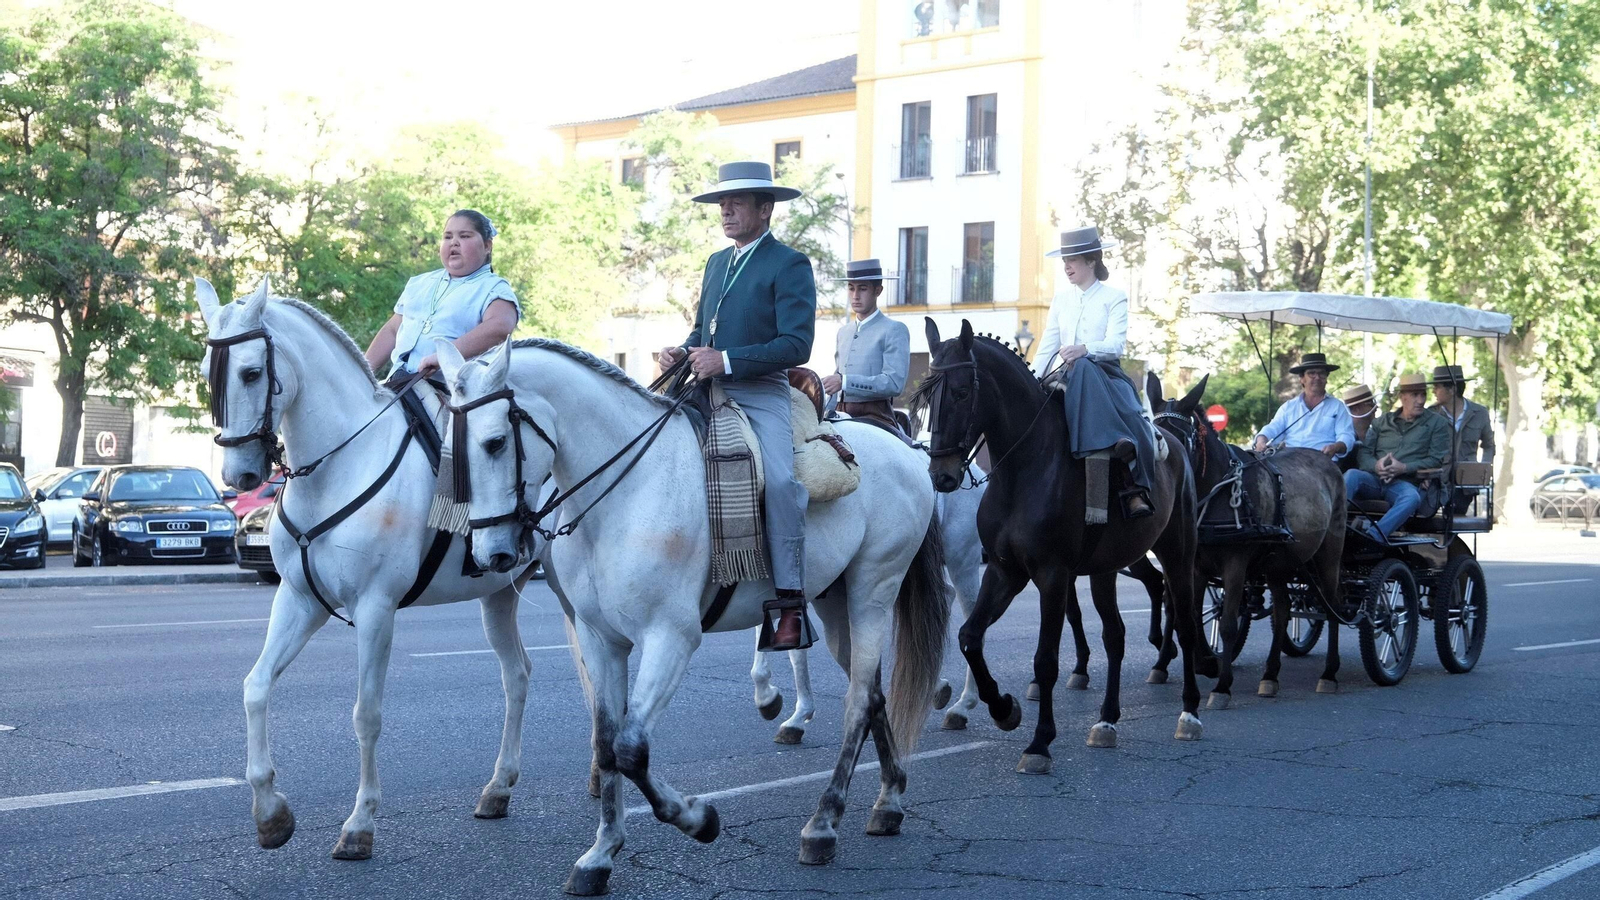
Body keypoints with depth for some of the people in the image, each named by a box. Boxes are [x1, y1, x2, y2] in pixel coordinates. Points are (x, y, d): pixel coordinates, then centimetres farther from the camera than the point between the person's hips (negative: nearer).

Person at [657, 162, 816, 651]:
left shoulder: (789, 265, -2)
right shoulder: (717, 262, 21)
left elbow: (797, 345, -13)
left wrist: (726, 360, -20)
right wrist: (682, 351, 4)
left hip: (760, 395, -8)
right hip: (707, 391, 8)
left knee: (779, 479, -28)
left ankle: (790, 598, -24)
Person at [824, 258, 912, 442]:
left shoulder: (894, 330, 0)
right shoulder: (844, 332, 22)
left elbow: (894, 382, -12)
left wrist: (844, 382, -19)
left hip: (875, 416, -6)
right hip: (842, 415, 6)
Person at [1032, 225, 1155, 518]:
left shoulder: (1114, 298, 6)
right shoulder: (1061, 297, 18)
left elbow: (1116, 344, -8)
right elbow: (1048, 345, 14)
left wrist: (1084, 349, -27)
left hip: (1108, 373, -2)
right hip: (1071, 376, 2)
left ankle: (1135, 491, -38)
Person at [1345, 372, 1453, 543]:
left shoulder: (1437, 424, 15)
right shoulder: (1382, 421, 22)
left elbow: (1436, 460, 3)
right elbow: (1363, 453, 11)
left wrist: (1404, 468, -11)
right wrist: (1376, 466, -12)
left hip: (1406, 483, -2)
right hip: (1374, 480, 2)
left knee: (1411, 498, -38)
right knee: (1351, 475, -30)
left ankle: (1374, 534, -58)